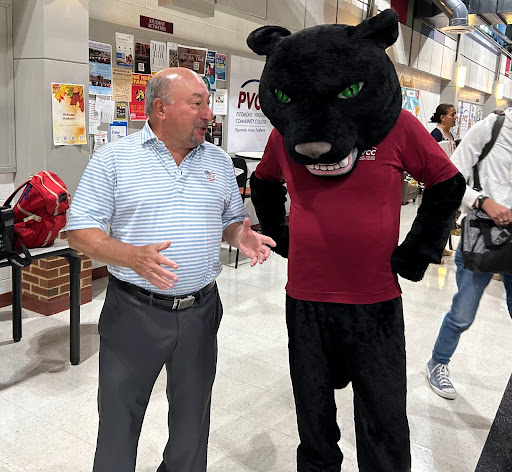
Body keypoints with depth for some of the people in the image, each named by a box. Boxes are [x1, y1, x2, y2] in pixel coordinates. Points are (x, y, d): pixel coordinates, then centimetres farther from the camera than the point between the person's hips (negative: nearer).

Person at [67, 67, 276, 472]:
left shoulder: (219, 162, 7)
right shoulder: (113, 160, -6)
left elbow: (232, 222, 16)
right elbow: (81, 232, -8)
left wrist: (243, 236, -8)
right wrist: (133, 257, -25)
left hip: (200, 310, 4)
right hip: (134, 312, -3)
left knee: (192, 414, 19)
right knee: (119, 419, 11)